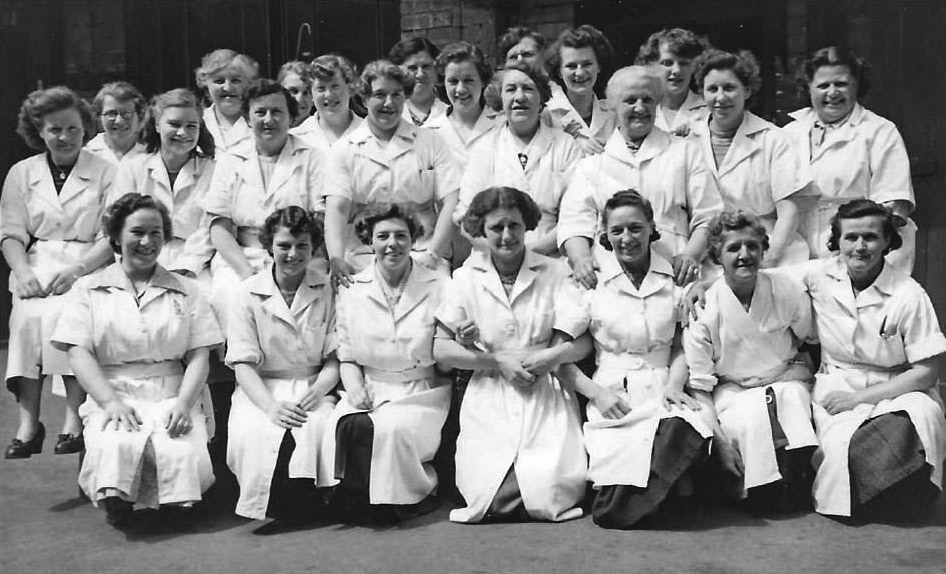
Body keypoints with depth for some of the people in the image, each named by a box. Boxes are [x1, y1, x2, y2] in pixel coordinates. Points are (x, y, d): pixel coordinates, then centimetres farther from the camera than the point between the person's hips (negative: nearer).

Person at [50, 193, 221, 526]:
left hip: (171, 397, 1)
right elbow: (78, 352, 1)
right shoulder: (89, 289, 13)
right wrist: (110, 401, -15)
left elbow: (198, 356, 8)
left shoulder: (185, 292, 16)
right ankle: (116, 499, -6)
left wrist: (183, 403, -11)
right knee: (116, 448, -35)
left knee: (183, 456, -30)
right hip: (112, 398, -1)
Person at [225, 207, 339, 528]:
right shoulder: (248, 293, 3)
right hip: (260, 390, 0)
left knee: (317, 428, -33)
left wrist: (318, 389, -17)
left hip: (313, 390, 1)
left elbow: (335, 357, 5)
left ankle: (303, 500, -15)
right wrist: (270, 405, -21)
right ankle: (265, 504, -13)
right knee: (254, 434, -33)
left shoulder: (328, 291, 5)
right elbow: (243, 363, -4)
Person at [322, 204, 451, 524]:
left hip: (421, 393, -2)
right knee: (350, 427, -31)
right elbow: (346, 356, 10)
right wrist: (354, 387, -8)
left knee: (394, 427, -33)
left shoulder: (438, 288, 2)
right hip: (369, 391, 2)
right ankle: (355, 500, -7)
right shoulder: (350, 290, 7)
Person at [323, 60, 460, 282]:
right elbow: (336, 208, -3)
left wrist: (433, 254, -10)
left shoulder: (431, 142, 12)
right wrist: (336, 258, -20)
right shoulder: (344, 149, 10)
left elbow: (450, 203, 4)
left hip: (421, 257, 1)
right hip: (363, 259, 0)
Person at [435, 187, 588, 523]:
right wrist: (498, 361, -8)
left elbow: (586, 340, 4)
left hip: (547, 395, 0)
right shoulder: (467, 277, 5)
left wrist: (554, 355, -16)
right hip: (489, 398, 0)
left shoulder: (555, 273, 4)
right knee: (494, 495, -17)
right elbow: (441, 349, 2)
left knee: (549, 492, -18)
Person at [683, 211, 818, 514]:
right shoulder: (704, 308, -15)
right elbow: (699, 386, -11)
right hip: (732, 391, -2)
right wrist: (720, 441, -19)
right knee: (752, 418, -32)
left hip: (786, 382, 2)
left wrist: (795, 372, -8)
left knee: (793, 396, -31)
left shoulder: (788, 291, -9)